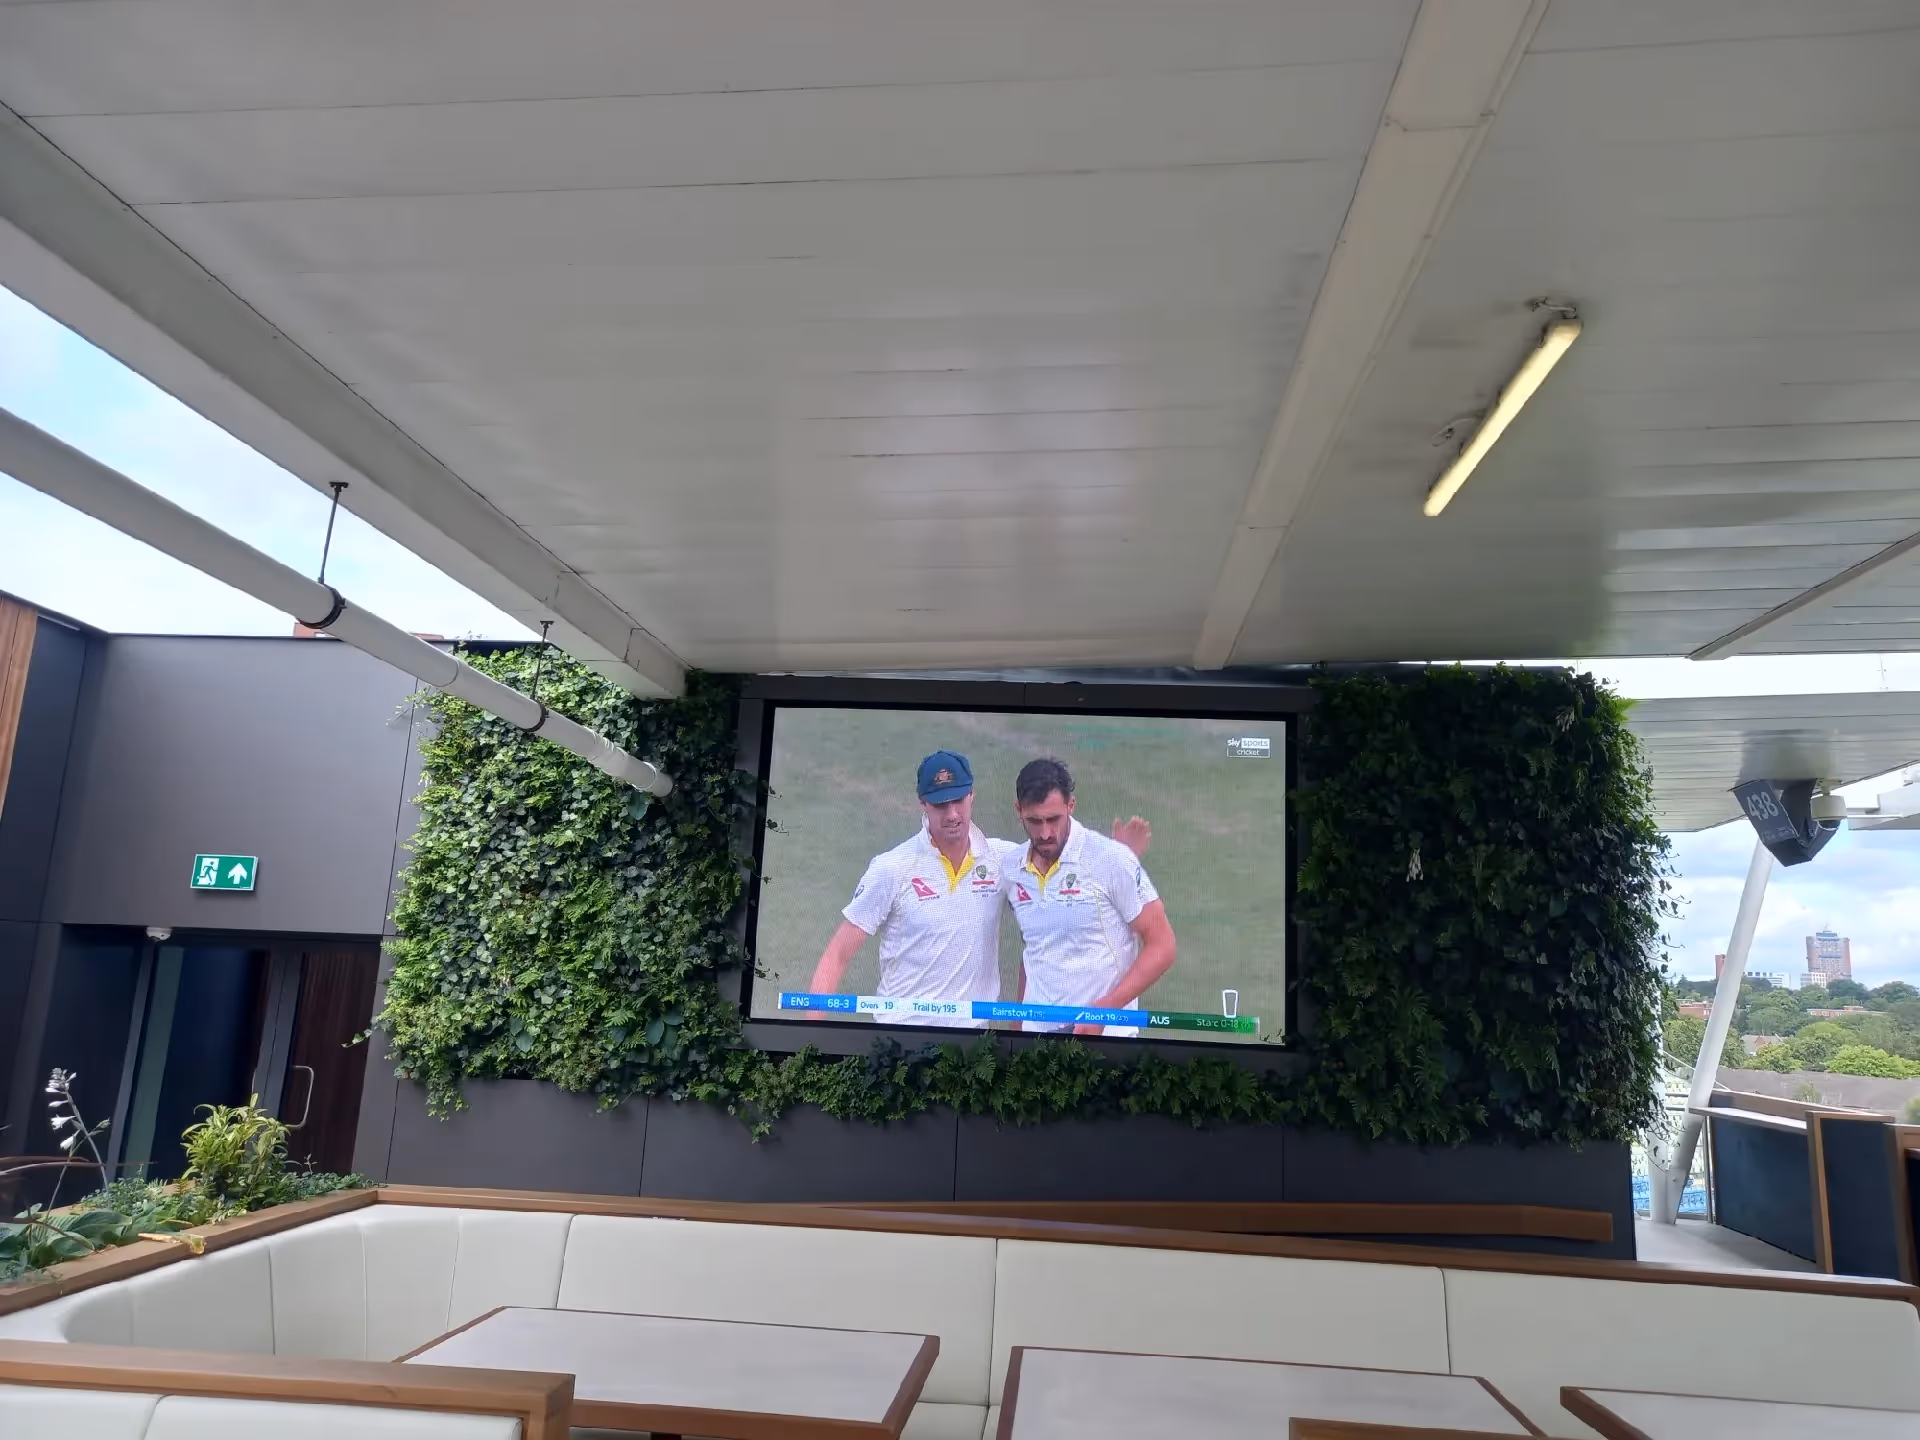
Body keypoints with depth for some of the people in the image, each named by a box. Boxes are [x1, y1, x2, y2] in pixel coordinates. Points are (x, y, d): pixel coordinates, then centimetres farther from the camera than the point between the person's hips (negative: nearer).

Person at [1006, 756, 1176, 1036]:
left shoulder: (1111, 859, -12)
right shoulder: (1011, 870, 1)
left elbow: (1162, 945, -10)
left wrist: (1103, 1010, -17)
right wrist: (1019, 1022, 10)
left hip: (1104, 1033, -3)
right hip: (1036, 1030, 4)